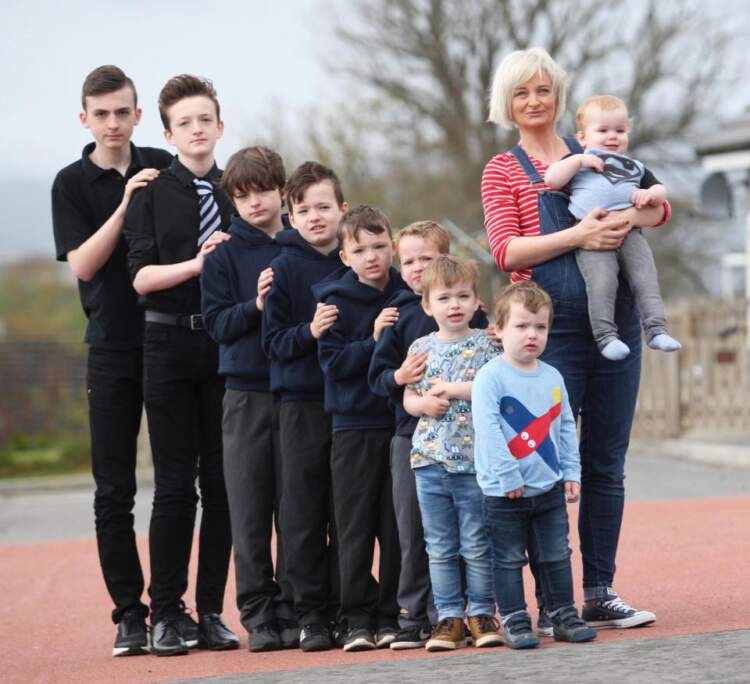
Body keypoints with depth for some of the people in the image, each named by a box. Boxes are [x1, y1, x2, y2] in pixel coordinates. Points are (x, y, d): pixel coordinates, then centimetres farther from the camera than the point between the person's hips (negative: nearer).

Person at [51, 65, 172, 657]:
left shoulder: (164, 168, 6)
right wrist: (126, 204, -18)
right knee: (114, 491, 0)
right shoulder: (72, 184, 1)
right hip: (113, 349, -1)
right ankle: (130, 613, 5)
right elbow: (83, 264, -9)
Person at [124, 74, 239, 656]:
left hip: (227, 344, 2)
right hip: (170, 343, -2)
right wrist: (198, 264, -20)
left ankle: (212, 612, 11)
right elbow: (142, 275, -7)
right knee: (174, 482, -1)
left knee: (222, 478, 4)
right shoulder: (153, 192, 1)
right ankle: (167, 613, 6)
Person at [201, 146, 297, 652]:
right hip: (246, 393, -1)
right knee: (250, 509, 1)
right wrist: (256, 305, -17)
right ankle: (258, 613, 7)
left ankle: (292, 609, 9)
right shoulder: (225, 254, 3)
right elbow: (217, 324, -2)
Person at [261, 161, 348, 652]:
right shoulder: (286, 267, -1)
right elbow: (274, 342, -4)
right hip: (302, 401, -2)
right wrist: (309, 331, -20)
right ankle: (311, 613, 6)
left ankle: (345, 607, 13)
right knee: (303, 510, 0)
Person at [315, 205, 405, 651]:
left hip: (400, 422, 2)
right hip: (354, 426, -2)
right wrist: (373, 341, -20)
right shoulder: (336, 300, -2)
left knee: (397, 525, 4)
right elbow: (333, 363, -10)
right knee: (355, 526, 0)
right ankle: (357, 619, 4)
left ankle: (391, 615, 11)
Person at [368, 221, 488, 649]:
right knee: (412, 530, 5)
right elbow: (377, 375, 5)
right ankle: (413, 618, 12)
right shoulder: (399, 314, 6)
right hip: (411, 433, 2)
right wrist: (399, 377, -14)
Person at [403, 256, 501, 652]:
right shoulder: (421, 348, 9)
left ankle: (481, 613, 12)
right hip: (430, 460, 3)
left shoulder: (485, 344, -1)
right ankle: (449, 616, 12)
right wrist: (424, 403, -8)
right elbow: (408, 398, 13)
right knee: (440, 547, 6)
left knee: (477, 546, 2)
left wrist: (457, 389, -16)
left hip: (475, 460, -3)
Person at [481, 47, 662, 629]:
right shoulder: (503, 171, 5)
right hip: (553, 327, -4)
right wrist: (578, 236, -19)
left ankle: (600, 593, 13)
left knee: (606, 465, 7)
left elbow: (658, 207, 10)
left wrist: (627, 217, -13)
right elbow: (507, 251, -8)